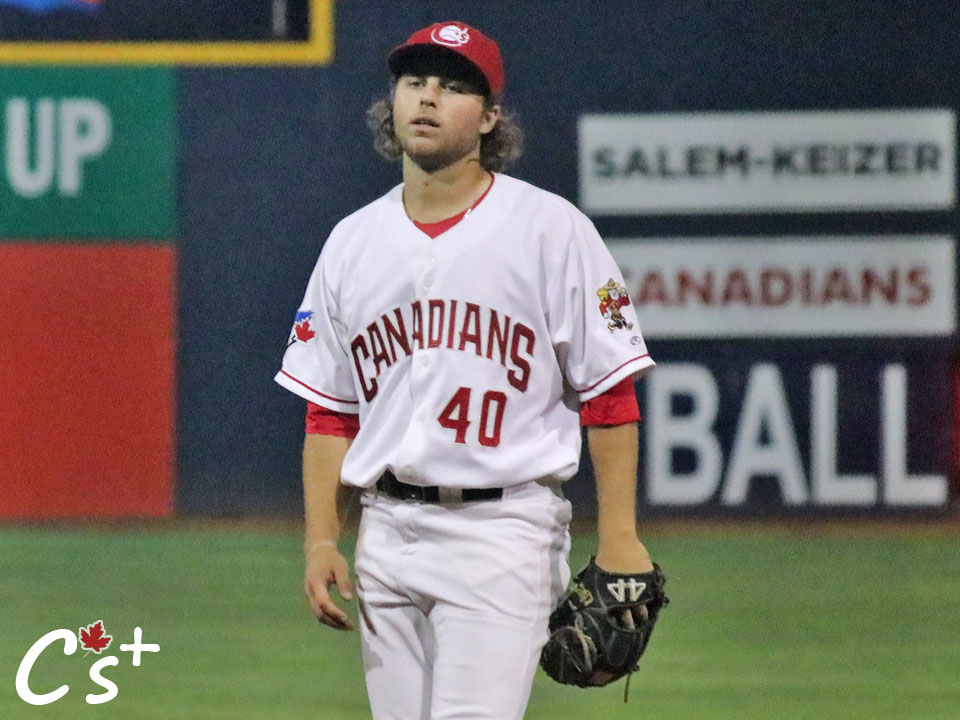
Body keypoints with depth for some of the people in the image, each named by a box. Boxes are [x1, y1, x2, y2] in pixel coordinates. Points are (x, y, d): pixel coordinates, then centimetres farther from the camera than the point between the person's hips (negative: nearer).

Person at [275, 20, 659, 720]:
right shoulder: (352, 242, 12)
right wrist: (321, 541, 5)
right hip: (387, 532, 5)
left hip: (504, 529, -5)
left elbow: (609, 394, -4)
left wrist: (619, 538, -10)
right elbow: (330, 412, 15)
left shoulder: (549, 229, -3)